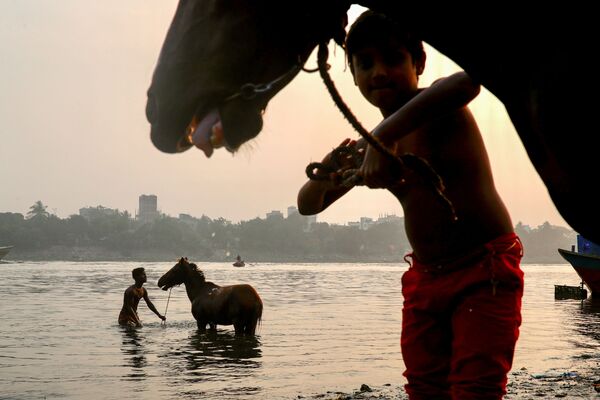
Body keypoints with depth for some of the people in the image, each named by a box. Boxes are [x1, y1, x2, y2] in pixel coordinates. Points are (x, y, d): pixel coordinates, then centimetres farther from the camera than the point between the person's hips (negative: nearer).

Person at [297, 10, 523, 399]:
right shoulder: (368, 147, 7)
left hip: (485, 272, -7)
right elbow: (308, 205, 9)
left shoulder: (441, 110, -14)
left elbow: (467, 81, -41)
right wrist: (328, 173, -15)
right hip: (425, 278, 7)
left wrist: (383, 136, -45)